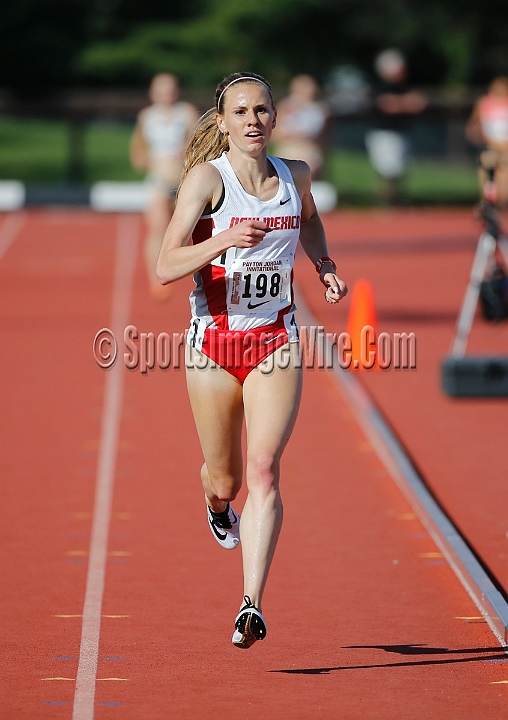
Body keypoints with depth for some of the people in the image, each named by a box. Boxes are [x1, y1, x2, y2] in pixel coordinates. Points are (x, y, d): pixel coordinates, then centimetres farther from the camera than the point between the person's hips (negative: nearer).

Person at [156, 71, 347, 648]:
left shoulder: (295, 175, 2)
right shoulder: (206, 177, -11)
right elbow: (166, 268, -20)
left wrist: (324, 265, 11)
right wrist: (222, 241, -35)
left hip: (276, 343, 1)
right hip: (214, 342, -1)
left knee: (264, 470, -16)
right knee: (226, 480, 12)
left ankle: (251, 606, -21)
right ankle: (217, 505, 52)